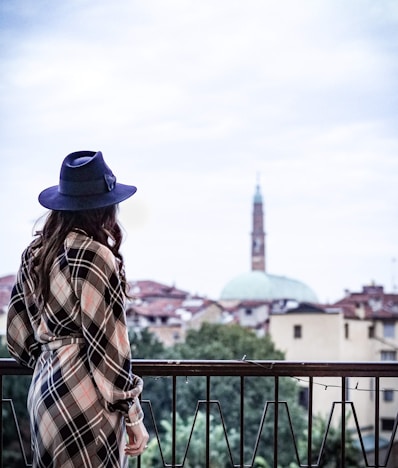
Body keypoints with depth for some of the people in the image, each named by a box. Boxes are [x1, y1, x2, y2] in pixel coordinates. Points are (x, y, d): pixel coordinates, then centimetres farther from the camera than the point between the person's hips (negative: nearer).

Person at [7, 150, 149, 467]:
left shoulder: (35, 253, 8)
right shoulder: (94, 255, -14)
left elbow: (18, 335, 12)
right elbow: (106, 342, -16)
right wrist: (132, 415, -9)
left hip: (44, 388, 8)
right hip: (85, 399, -8)